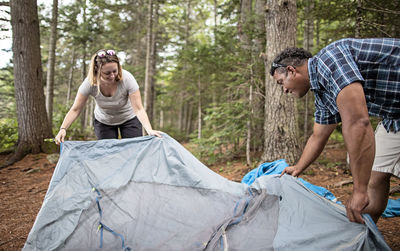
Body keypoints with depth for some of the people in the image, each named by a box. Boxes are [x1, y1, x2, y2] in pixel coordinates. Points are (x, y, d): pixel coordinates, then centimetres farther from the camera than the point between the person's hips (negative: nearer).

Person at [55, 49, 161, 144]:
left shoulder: (127, 78, -31)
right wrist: (63, 129, -35)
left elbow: (138, 109, -33)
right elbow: (75, 110, -21)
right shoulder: (90, 83, -27)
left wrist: (149, 130, -47)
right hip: (103, 122, 1)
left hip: (129, 119, -1)